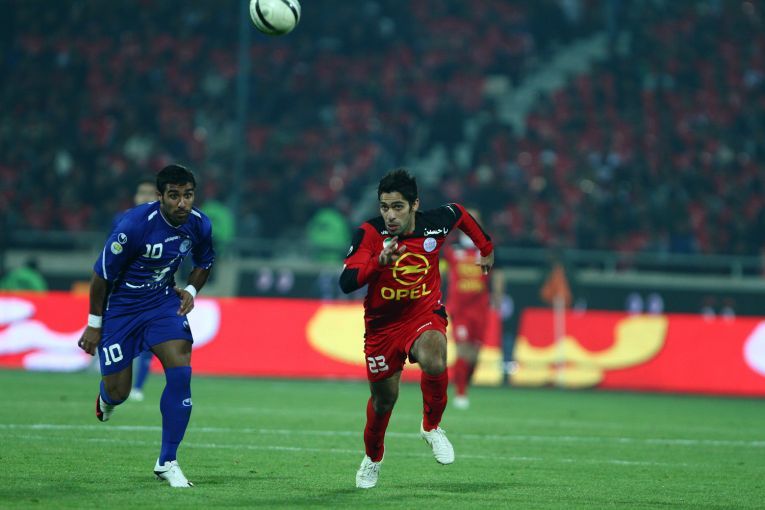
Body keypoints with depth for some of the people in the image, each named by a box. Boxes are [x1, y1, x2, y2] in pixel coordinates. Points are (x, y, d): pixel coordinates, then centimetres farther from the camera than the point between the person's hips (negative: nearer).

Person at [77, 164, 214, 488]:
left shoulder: (199, 225, -11)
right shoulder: (135, 225, -27)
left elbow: (204, 262, 13)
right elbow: (101, 274, -15)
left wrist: (191, 290, -6)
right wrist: (94, 325, -9)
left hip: (163, 302, 3)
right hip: (120, 307, -3)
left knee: (180, 372, -17)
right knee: (118, 391, 2)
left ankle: (167, 462, -5)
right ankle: (106, 397, 46)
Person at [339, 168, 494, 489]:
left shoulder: (436, 223, -13)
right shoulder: (370, 233, -20)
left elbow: (460, 213, 12)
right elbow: (346, 283, -30)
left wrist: (486, 248, 23)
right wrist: (379, 262, -45)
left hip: (425, 314, 0)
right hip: (382, 322, 0)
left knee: (434, 363, -32)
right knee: (384, 398, 10)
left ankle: (431, 427, -3)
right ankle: (373, 457, 41)